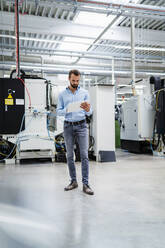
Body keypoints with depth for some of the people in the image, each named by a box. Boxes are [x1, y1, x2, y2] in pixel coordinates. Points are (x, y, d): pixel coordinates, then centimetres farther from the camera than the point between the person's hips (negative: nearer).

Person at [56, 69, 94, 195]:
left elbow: (90, 112, 2)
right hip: (68, 126, 2)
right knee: (70, 155, 6)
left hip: (81, 125, -1)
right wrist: (66, 110, -17)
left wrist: (88, 109, -22)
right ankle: (73, 181, 18)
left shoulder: (85, 93, 6)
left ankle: (85, 184, -2)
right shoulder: (62, 94, 8)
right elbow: (58, 111, 4)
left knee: (84, 155, -7)